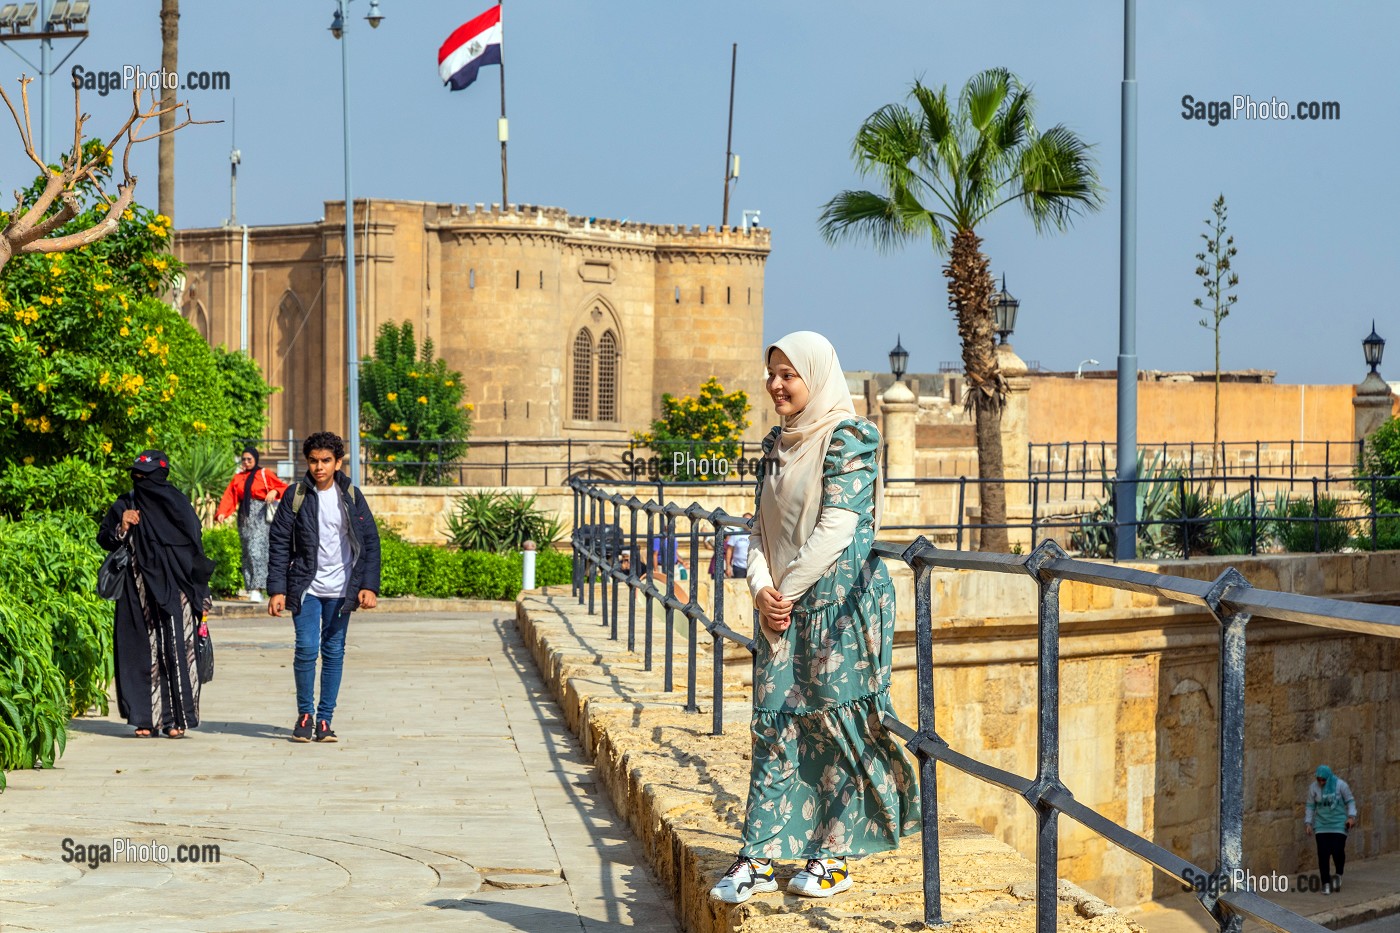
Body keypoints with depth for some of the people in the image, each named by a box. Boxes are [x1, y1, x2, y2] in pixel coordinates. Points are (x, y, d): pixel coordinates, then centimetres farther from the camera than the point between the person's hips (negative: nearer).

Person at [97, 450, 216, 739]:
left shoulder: (176, 506, 0)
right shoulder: (124, 506, 9)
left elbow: (195, 550, 3)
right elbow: (104, 540, 11)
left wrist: (201, 596, 0)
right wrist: (122, 528, -10)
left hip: (171, 591, -3)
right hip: (137, 595, 3)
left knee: (175, 651, -8)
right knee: (142, 653, 1)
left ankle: (177, 718, -5)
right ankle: (145, 717, 6)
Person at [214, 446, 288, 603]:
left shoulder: (265, 475, 5)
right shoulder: (237, 478, 17)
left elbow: (284, 488, 1)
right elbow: (229, 497, 6)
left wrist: (274, 491, -21)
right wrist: (222, 513, -10)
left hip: (260, 516, -5)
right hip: (245, 518, 5)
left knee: (256, 550, -16)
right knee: (247, 553, 3)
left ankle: (257, 589, -21)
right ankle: (251, 588, 7)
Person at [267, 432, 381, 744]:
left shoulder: (351, 496, 2)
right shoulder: (296, 497, -2)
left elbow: (370, 542, 5)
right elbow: (279, 543, -1)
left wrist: (369, 586, -3)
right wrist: (277, 589, -7)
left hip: (340, 589, 2)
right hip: (306, 586, -1)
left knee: (334, 653, 4)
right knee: (307, 649, -9)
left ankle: (325, 718, 13)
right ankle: (304, 714, 8)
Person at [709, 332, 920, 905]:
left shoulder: (847, 439, -9)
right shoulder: (778, 444, 14)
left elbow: (836, 527, -15)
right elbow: (761, 525, 13)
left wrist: (788, 591, -13)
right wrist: (761, 588, -4)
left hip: (839, 601, -7)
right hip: (782, 607, 7)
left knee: (834, 722, -1)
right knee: (774, 725, 3)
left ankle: (836, 855, 8)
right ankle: (760, 857, 4)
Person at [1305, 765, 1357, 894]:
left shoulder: (1340, 785, -9)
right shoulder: (1313, 787, -4)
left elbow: (1350, 801, 0)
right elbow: (1310, 806, 5)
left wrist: (1351, 816, -12)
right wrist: (1308, 823, 0)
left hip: (1339, 824, -2)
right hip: (1322, 825, 2)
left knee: (1338, 851, -10)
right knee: (1323, 854, -6)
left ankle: (1338, 875, 20)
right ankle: (1326, 883, 5)